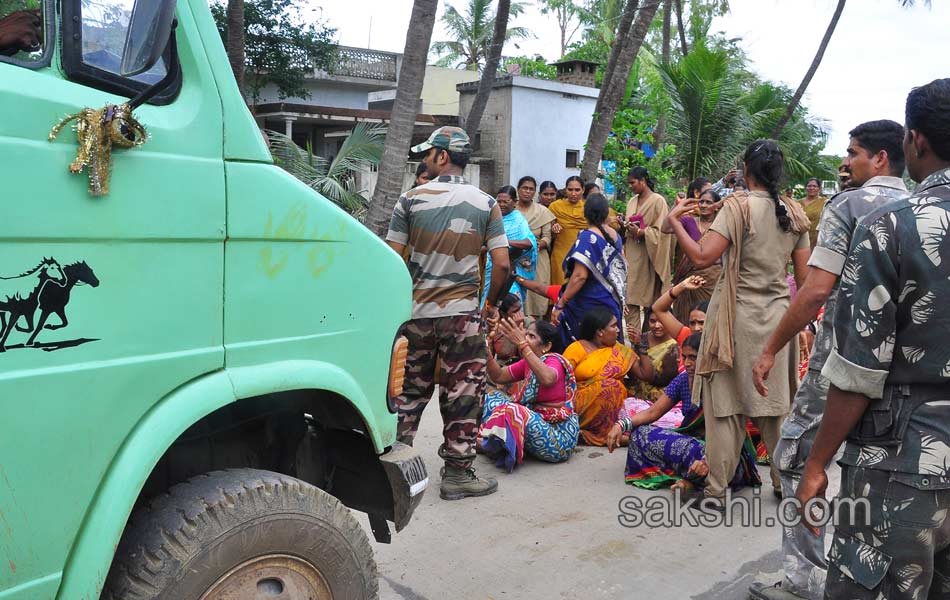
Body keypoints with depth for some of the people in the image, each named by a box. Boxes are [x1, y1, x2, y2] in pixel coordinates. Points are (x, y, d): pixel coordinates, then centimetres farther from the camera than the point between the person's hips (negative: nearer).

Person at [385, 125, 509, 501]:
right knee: (462, 395, 6)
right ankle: (457, 473, 12)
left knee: (409, 389, 16)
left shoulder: (411, 199, -1)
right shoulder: (485, 203, 0)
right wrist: (492, 304, 10)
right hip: (463, 314, -1)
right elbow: (502, 264, -5)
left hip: (415, 312, 2)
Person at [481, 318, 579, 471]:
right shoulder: (527, 363, 8)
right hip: (537, 421, 8)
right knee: (492, 398, 3)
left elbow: (547, 379, -38)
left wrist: (522, 345, -38)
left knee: (510, 411, -29)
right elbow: (499, 376, 10)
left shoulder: (554, 361, -14)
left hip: (559, 437, -8)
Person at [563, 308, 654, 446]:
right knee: (611, 385, -32)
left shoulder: (621, 351, 13)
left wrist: (640, 346, 6)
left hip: (615, 405, 4)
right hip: (581, 403, -4)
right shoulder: (577, 348, 0)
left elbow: (647, 375, 12)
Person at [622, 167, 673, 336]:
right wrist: (625, 225, 2)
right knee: (631, 298, -1)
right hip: (631, 254, 6)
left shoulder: (658, 201, -6)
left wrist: (640, 232, -18)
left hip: (646, 256, -6)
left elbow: (661, 231, -10)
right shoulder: (632, 202, 15)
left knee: (649, 297, 0)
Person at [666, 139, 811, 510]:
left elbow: (702, 257, -19)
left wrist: (673, 221, -8)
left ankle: (716, 489, 8)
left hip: (736, 315, -4)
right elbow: (804, 275, 6)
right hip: (778, 316, 4)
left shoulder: (738, 206, -10)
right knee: (776, 403, 15)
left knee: (726, 402, 2)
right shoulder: (794, 214, 5)